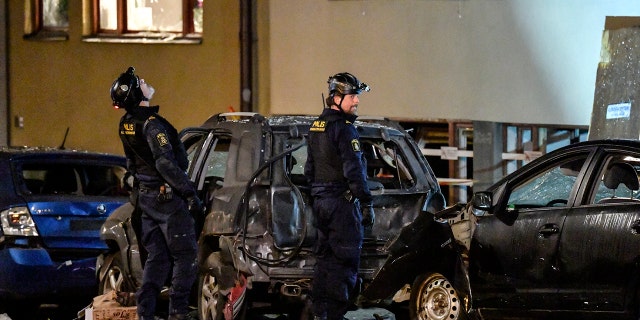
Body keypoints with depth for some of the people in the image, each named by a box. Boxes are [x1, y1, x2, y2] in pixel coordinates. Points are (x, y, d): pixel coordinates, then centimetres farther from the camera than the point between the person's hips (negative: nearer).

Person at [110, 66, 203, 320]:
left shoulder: (126, 125, 8)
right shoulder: (151, 124, -19)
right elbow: (166, 164, -25)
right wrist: (189, 194, -24)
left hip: (146, 196, 8)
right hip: (167, 195, -8)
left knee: (157, 257, 12)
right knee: (185, 255, -2)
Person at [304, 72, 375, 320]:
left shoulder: (316, 127, 14)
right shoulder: (344, 128, -15)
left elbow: (309, 168, 21)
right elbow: (353, 170, -19)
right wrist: (367, 203, -17)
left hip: (320, 200, 9)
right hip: (342, 200, -9)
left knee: (324, 256, 15)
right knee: (344, 259, -6)